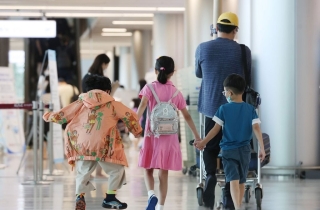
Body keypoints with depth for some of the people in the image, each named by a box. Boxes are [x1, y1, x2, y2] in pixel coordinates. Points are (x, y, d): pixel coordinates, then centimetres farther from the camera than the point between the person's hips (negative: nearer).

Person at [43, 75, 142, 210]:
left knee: (82, 174, 17)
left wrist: (49, 116, 40)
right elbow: (130, 116, 10)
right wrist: (136, 131, 27)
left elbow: (61, 115, 19)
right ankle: (110, 199, 13)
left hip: (82, 146, 2)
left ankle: (79, 197, -4)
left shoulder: (81, 103, 16)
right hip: (103, 147, -2)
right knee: (116, 169, 16)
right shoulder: (112, 104, 11)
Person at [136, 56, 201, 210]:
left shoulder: (150, 88, -1)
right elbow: (187, 116, 8)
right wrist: (197, 136, 14)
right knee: (163, 173, 7)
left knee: (148, 169, 11)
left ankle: (151, 194, -15)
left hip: (152, 135, -1)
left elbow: (142, 106, -18)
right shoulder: (176, 92, 5)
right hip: (169, 137, 1)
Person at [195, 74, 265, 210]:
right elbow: (256, 129, -8)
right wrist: (262, 148, -8)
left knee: (233, 180, -10)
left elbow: (216, 129, -3)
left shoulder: (224, 109, -6)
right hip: (245, 150, 3)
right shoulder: (250, 109, 0)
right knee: (241, 181, 15)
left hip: (229, 150, -3)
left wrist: (203, 142, 9)